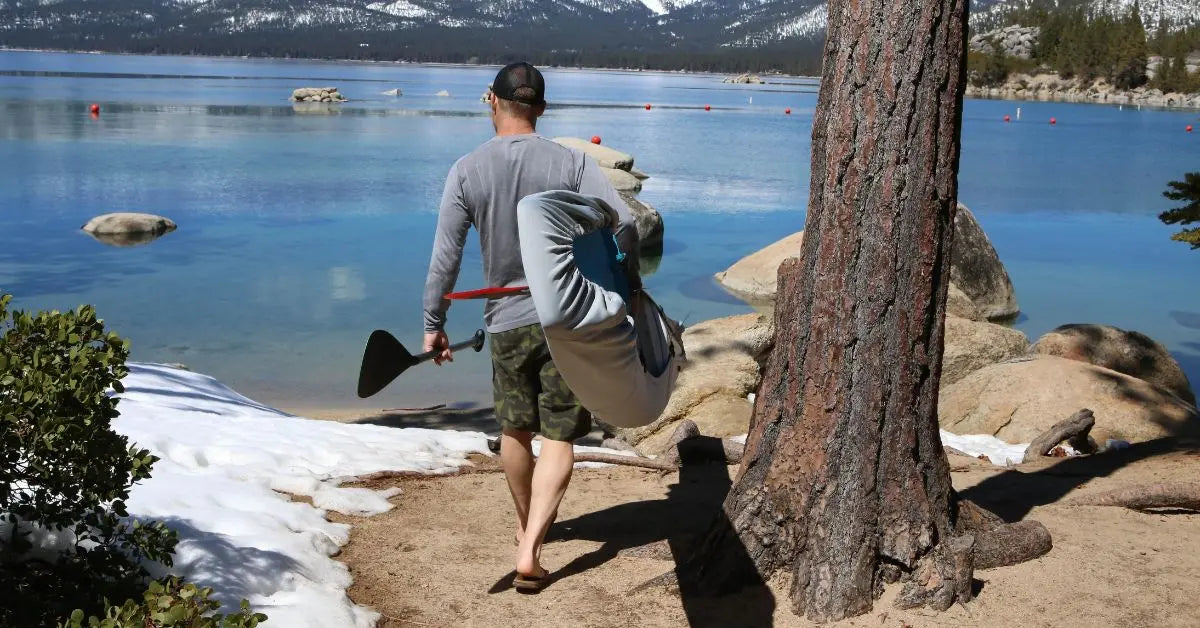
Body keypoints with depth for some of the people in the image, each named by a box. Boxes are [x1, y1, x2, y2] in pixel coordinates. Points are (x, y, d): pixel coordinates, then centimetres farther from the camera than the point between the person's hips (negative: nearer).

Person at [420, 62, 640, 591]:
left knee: (515, 431, 20)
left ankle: (527, 525, 38)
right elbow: (624, 223, -14)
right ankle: (529, 550, -8)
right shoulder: (571, 163, -5)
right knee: (559, 439, 3)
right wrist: (630, 287, 1)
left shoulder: (467, 171, -4)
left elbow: (445, 257, -5)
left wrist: (434, 324, 4)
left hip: (506, 321, 1)